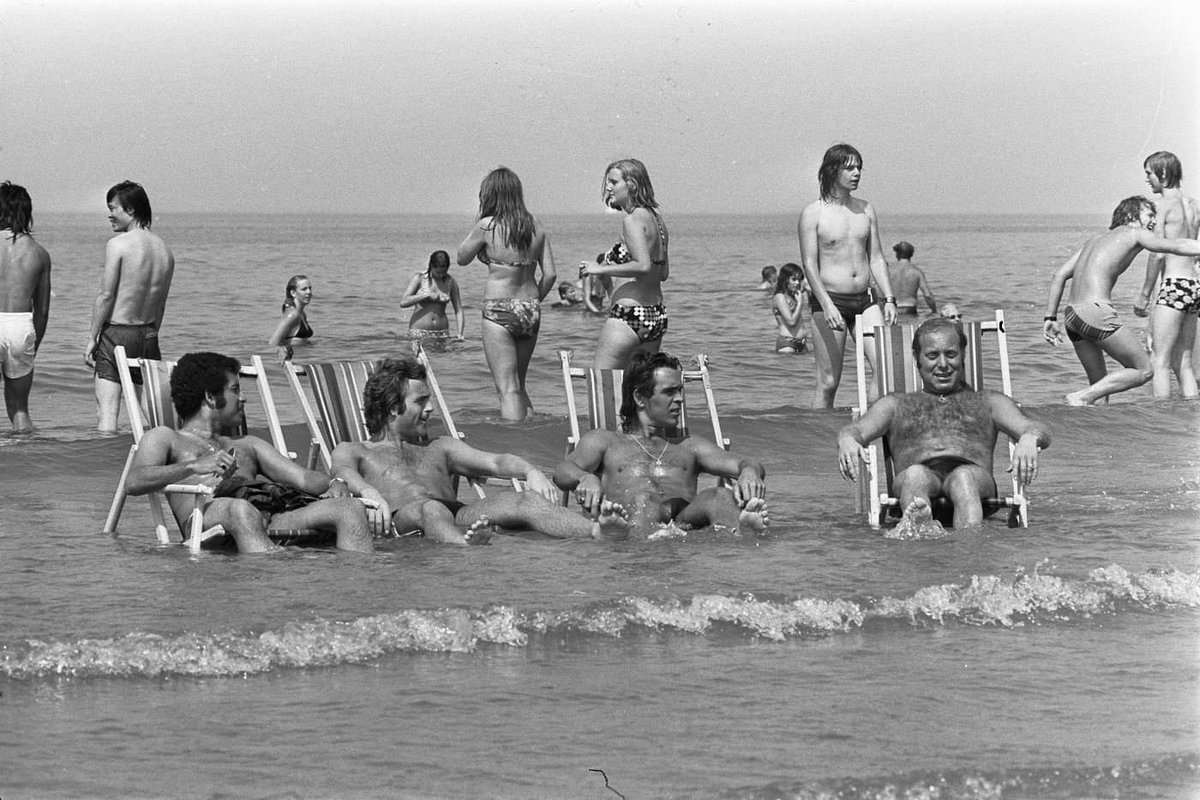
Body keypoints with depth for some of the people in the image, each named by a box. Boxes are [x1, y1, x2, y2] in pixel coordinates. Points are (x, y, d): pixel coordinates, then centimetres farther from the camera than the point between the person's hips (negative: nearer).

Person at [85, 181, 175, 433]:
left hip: (117, 333, -6)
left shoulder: (118, 244, -10)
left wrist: (92, 338, -6)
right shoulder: (165, 250, 9)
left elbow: (106, 296, -12)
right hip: (149, 337, 6)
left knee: (106, 413, -7)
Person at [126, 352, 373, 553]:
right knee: (242, 511, -42)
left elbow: (304, 479, 27)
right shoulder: (164, 438, 26)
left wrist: (334, 484, 3)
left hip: (273, 519, 5)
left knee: (349, 508, -22)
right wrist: (194, 466, -10)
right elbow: (134, 482, 5)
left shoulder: (247, 446, 41)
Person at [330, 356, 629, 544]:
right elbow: (343, 473, 0)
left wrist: (530, 471, -4)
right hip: (397, 520, -4)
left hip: (459, 516, 4)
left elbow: (494, 462, 20)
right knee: (430, 509, -42)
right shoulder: (353, 451, 25)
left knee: (524, 500, -25)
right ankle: (469, 551, -79)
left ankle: (597, 532, -54)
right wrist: (368, 491, -26)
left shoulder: (439, 448, 37)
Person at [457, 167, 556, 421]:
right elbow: (550, 274, 4)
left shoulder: (487, 226, -10)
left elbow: (462, 258, 5)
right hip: (531, 312, 6)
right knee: (519, 386, 21)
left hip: (499, 310, -6)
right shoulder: (535, 227, 4)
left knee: (508, 389, -6)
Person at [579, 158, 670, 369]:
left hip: (629, 316, -9)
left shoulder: (633, 220, -14)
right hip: (657, 317, 9)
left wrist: (601, 269, -19)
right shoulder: (655, 219, 14)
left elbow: (643, 266, -26)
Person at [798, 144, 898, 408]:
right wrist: (827, 305, -22)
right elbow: (809, 265, -10)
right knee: (828, 382, -4)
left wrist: (889, 299, 1)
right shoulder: (813, 213, -5)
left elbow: (876, 258, 13)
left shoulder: (865, 210, 11)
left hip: (864, 300, 5)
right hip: (829, 300, -5)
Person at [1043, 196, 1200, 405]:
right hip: (1096, 311, -8)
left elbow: (1060, 275, 20)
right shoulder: (1134, 234, 7)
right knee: (1144, 370, 0)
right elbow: (1178, 246, 4)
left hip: (1071, 315, 8)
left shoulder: (1097, 239, 26)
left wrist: (1050, 318, 19)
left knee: (1100, 383, 16)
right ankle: (1082, 398, -10)